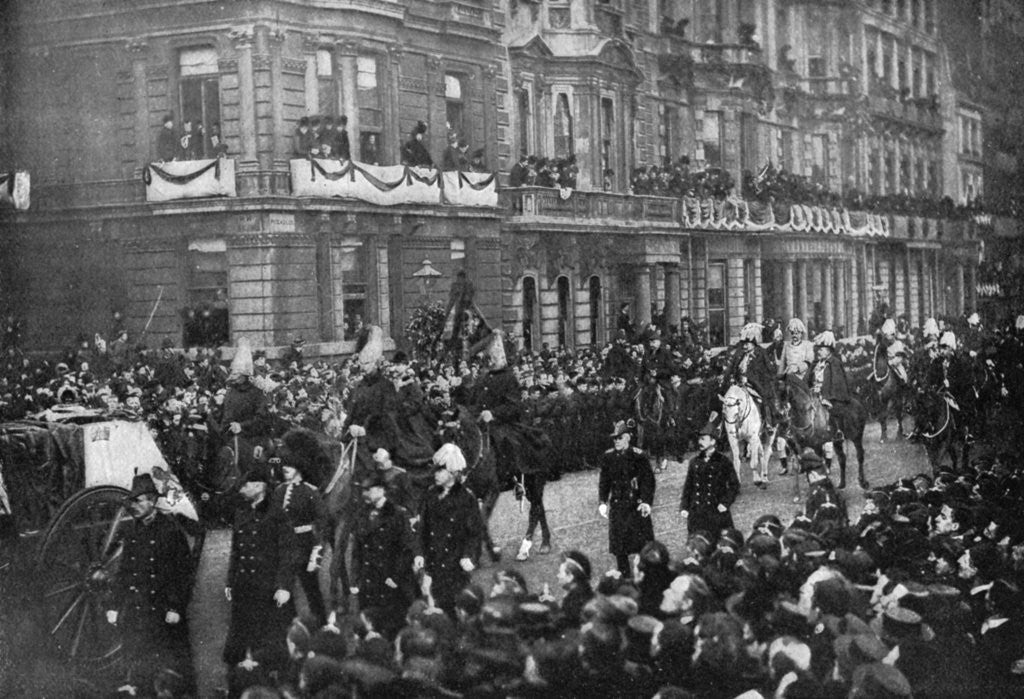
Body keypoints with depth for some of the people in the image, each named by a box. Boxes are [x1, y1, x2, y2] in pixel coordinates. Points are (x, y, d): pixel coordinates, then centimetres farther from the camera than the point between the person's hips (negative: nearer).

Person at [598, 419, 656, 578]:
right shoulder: (608, 457, 4)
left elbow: (648, 480, -7)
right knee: (618, 548, 7)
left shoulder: (638, 456, -7)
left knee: (643, 544, -1)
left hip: (636, 506, -4)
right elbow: (604, 481, 10)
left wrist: (646, 502, -17)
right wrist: (602, 502, 0)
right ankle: (625, 578, 19)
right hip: (617, 506, 4)